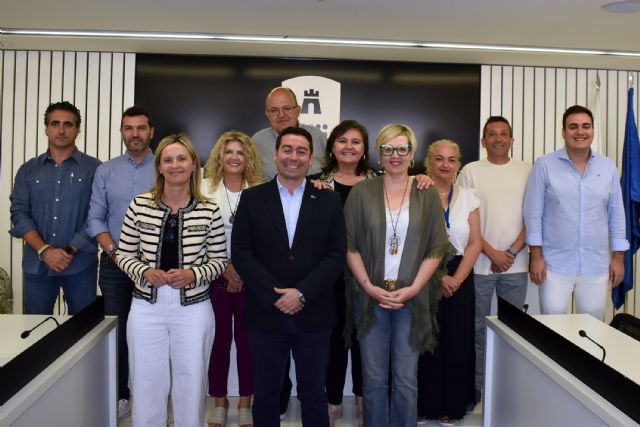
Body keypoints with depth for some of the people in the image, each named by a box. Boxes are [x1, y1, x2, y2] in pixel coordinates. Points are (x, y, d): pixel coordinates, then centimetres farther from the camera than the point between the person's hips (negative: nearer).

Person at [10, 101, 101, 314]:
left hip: (81, 265, -2)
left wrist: (70, 251, -12)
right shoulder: (28, 170, 10)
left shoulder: (94, 168, 1)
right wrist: (44, 250, -12)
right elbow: (19, 214, 1)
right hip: (37, 265, 2)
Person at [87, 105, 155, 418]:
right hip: (114, 264, 2)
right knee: (117, 330, 6)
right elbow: (95, 218, 4)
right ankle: (120, 395, 19)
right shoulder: (105, 171, 7)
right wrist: (113, 249, -10)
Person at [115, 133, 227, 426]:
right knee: (146, 384, 12)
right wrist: (146, 272, -14)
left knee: (191, 383, 12)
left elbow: (219, 261, 2)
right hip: (147, 306, 1)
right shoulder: (140, 205, -1)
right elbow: (123, 255, 5)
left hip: (193, 308, -1)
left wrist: (193, 274, -16)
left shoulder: (209, 211, -4)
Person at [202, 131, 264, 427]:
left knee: (246, 338, 6)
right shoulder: (206, 188, 2)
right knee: (220, 337, 6)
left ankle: (245, 403, 21)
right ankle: (219, 402, 22)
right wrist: (224, 268, -10)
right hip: (215, 276, 0)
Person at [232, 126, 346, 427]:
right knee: (265, 395, 13)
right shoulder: (252, 198, 3)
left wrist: (302, 293, -14)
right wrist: (275, 295, -13)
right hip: (266, 314, 0)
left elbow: (337, 255, -2)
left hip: (313, 315, 0)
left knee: (314, 394, 13)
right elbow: (240, 253, -3)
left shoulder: (329, 200, 4)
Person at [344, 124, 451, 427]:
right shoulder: (361, 192, 2)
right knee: (374, 378, 8)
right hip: (371, 297, 0)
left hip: (412, 298, 0)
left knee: (405, 380, 6)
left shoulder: (427, 194, 3)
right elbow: (350, 245, 1)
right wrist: (369, 286, -8)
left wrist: (413, 288, -8)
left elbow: (437, 248, 2)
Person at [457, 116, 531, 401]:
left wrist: (512, 252, -7)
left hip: (516, 264, 2)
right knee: (477, 327, 5)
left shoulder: (526, 172, 7)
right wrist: (492, 253, -9)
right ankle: (475, 387, 16)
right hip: (479, 263, -2)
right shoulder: (470, 171, 1)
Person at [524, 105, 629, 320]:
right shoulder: (545, 165, -4)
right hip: (555, 264, -3)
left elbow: (617, 214, 9)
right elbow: (533, 212, -4)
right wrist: (536, 256, -6)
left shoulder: (608, 167, 6)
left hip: (596, 265, 3)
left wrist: (618, 257, 7)